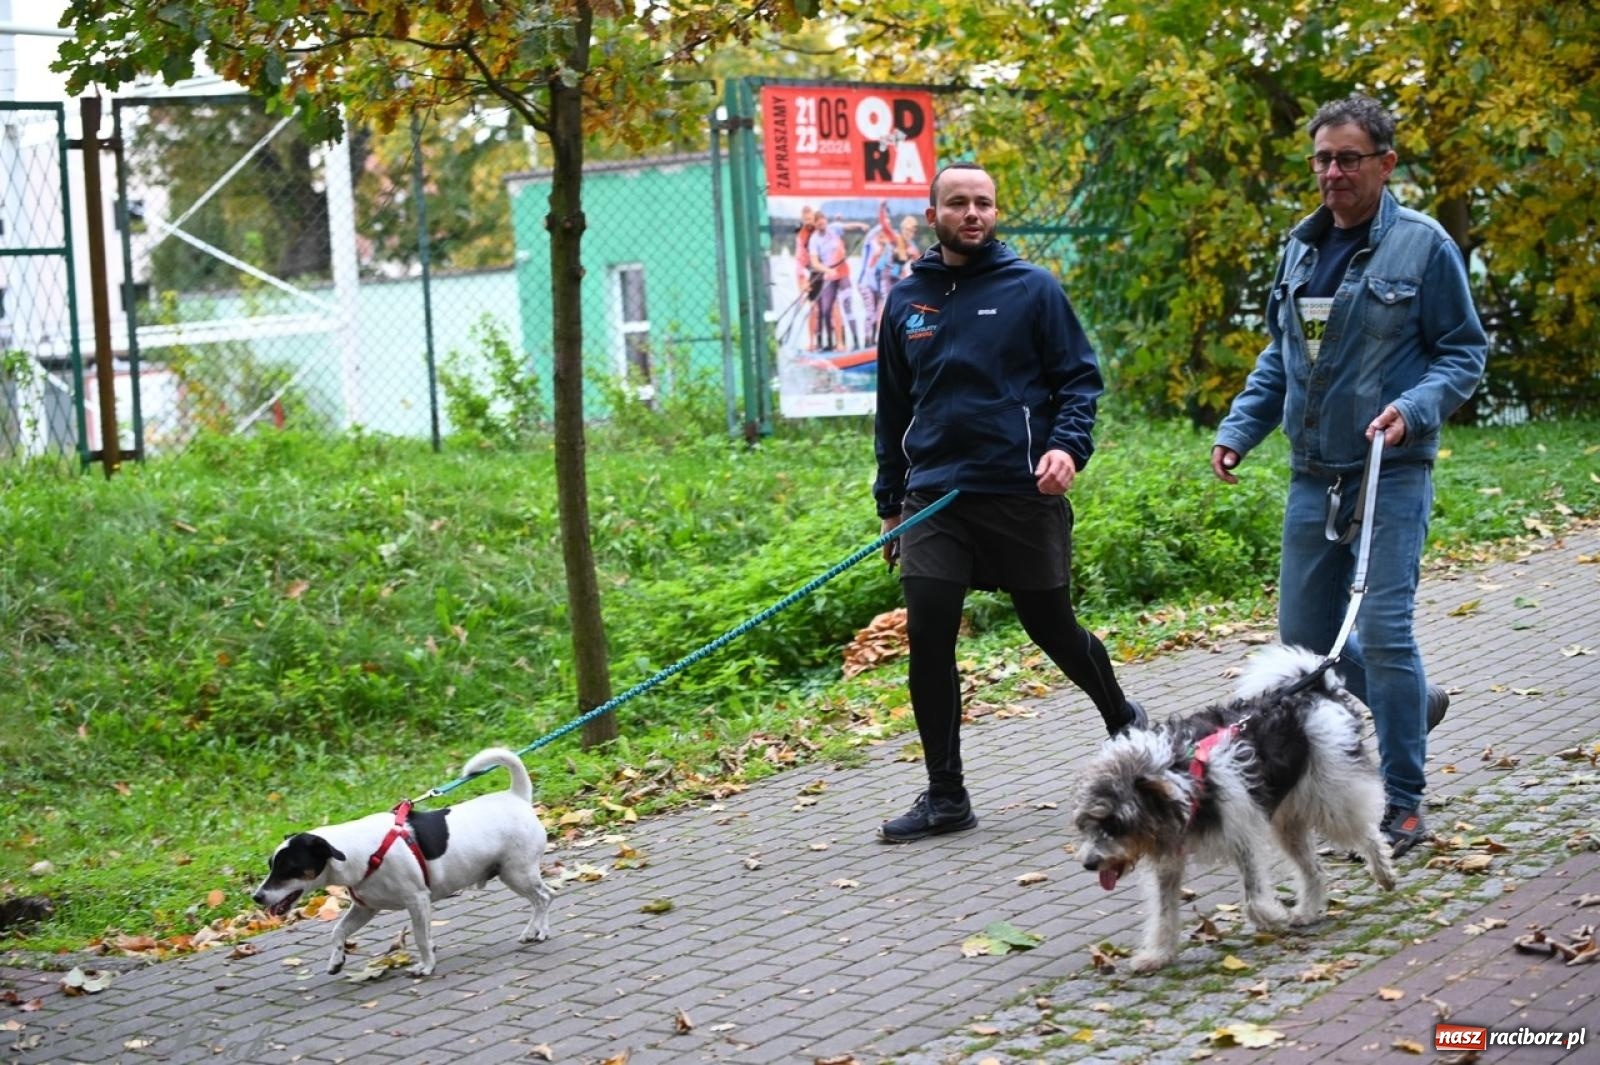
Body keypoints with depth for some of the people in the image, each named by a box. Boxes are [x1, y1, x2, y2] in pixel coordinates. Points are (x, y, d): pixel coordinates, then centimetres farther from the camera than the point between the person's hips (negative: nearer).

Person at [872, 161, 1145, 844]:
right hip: (934, 499, 3)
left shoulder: (1033, 289, 0)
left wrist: (1069, 447, -18)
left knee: (1054, 631, 9)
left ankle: (1121, 717, 40)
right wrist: (889, 501, 17)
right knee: (927, 641, -6)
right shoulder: (905, 302, 10)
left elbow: (1079, 378, 1)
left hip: (1024, 495, -3)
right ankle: (945, 796, 6)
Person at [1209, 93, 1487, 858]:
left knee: (1383, 629, -11)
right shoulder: (1301, 248, 11)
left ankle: (1402, 803, 0)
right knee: (1304, 635, 10)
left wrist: (1414, 408, -21)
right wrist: (1238, 430, 7)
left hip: (1392, 474, -6)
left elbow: (1465, 352, -3)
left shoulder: (1423, 245, -6)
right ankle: (1411, 704, 35)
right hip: (1313, 477, 6)